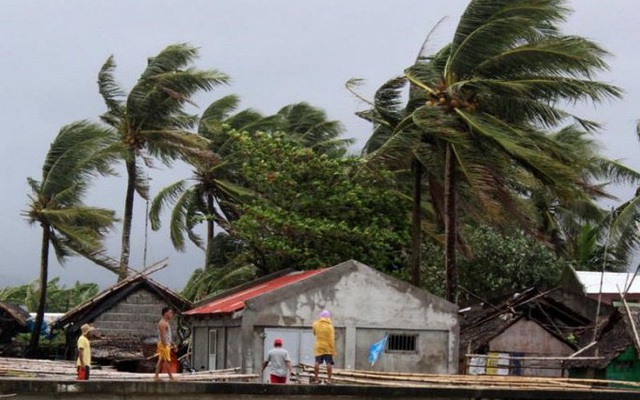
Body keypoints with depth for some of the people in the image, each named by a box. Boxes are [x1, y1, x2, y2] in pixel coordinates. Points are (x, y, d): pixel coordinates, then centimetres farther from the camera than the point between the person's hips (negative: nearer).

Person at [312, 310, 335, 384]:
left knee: (317, 362, 5)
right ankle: (329, 379, -5)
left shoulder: (316, 324, 0)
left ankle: (315, 379, 4)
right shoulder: (330, 326, -8)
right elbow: (332, 339, -10)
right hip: (328, 347, -3)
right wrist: (333, 349, -6)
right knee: (329, 363, -1)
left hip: (318, 347, 3)